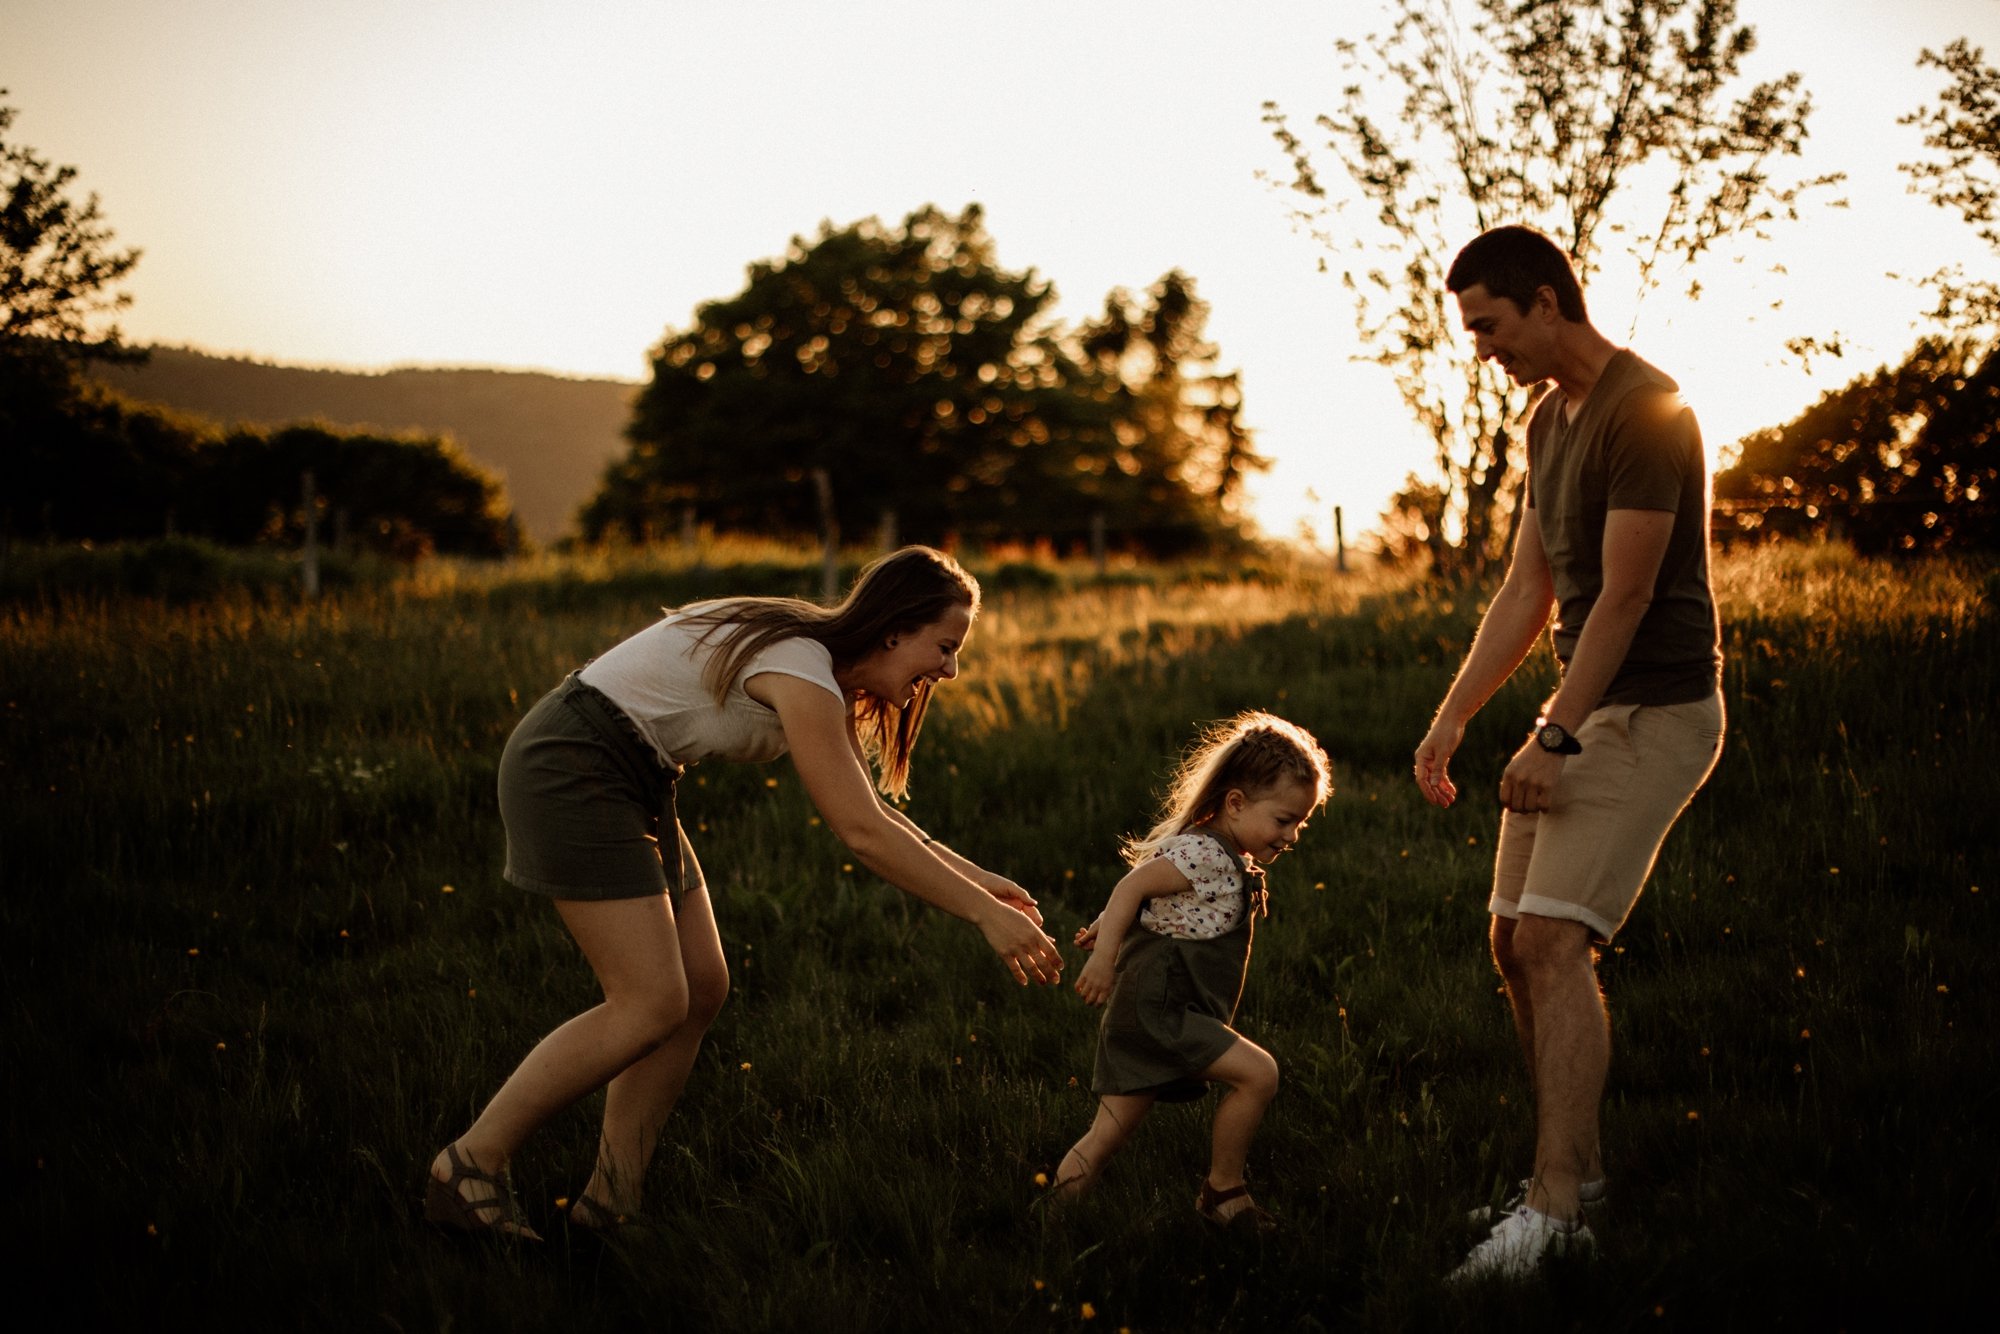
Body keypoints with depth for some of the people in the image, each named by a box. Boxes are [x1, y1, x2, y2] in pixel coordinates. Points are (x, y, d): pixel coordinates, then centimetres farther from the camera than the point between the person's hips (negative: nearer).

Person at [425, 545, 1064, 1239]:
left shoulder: (821, 665, 8)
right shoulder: (802, 671, -22)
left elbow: (866, 811, 17)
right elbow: (862, 833, -26)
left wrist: (974, 876, 9)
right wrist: (984, 913, -23)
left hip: (630, 785, 10)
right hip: (570, 769, -10)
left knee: (702, 988, 4)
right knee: (652, 1005, -14)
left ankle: (608, 1204, 8)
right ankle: (469, 1166, -4)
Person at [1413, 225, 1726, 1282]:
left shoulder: (1645, 413, -16)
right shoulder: (1550, 420, 14)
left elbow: (1625, 597, -19)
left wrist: (1554, 739, -20)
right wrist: (1451, 719, 11)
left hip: (1654, 713, -9)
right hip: (1584, 708, 9)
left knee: (1554, 939, -18)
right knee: (1515, 944, 7)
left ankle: (1553, 1208, -17)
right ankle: (1576, 1172, 18)